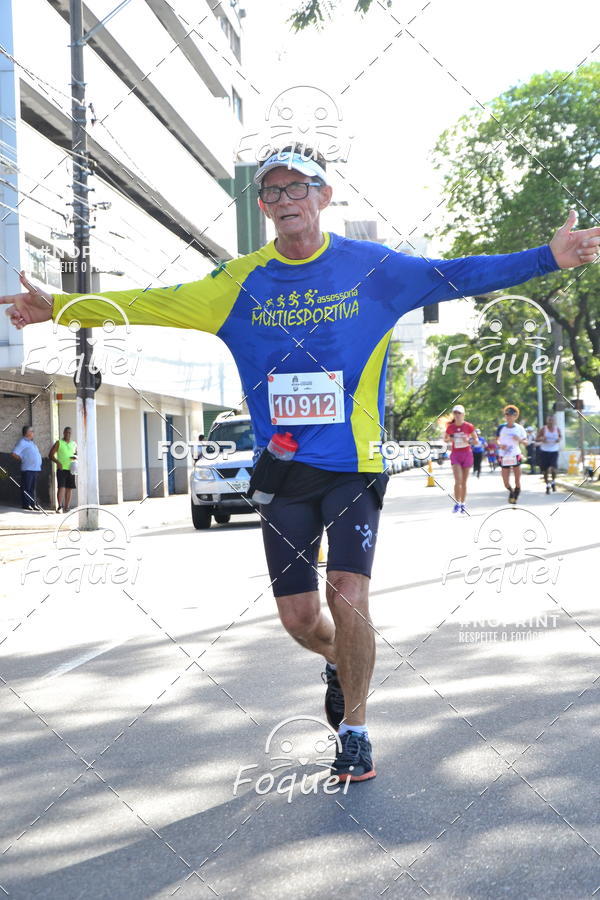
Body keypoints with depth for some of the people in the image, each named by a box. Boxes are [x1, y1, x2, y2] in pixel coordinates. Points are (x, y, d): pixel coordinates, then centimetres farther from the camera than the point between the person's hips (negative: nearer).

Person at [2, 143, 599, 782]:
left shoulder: (372, 268, 0)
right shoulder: (240, 281, 4)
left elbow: (455, 276, -2)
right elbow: (155, 305, 5)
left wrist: (548, 257, -10)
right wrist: (61, 308, 1)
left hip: (354, 466, -2)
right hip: (283, 470, 2)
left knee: (347, 595, -14)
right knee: (298, 615, 4)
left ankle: (354, 728, 9)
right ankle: (340, 665, 41)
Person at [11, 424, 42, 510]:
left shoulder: (32, 442, 18)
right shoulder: (22, 442, -8)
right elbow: (13, 454, -15)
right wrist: (23, 459, -8)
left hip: (35, 468, 9)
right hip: (27, 469, -8)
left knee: (32, 487, 12)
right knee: (26, 487, -4)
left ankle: (33, 503, 16)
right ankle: (26, 504, -2)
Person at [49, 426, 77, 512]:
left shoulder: (74, 444, 13)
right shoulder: (59, 443, 1)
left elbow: (77, 453, 23)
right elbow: (51, 454, -1)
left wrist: (76, 457, -1)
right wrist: (57, 462, -17)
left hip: (71, 469, 4)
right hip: (61, 469, -4)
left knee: (69, 489, 4)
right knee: (61, 487, -13)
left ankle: (66, 507, 10)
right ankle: (59, 507, -13)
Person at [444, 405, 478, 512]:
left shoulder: (469, 426, -3)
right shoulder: (450, 427, 0)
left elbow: (476, 439, 5)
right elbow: (445, 439, 14)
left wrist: (468, 441, -16)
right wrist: (450, 440, -9)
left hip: (467, 454, 0)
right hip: (455, 455, 0)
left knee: (464, 481, 7)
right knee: (458, 480, -15)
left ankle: (462, 504, 19)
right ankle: (457, 503, -8)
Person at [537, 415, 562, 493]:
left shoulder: (557, 429, 2)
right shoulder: (543, 429, -5)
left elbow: (560, 436, 19)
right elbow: (537, 439, -1)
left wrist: (559, 439, -5)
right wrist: (542, 439, -23)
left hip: (554, 451, 1)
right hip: (544, 451, -1)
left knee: (553, 468, -15)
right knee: (545, 470, 3)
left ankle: (553, 482, 13)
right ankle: (547, 485, 20)